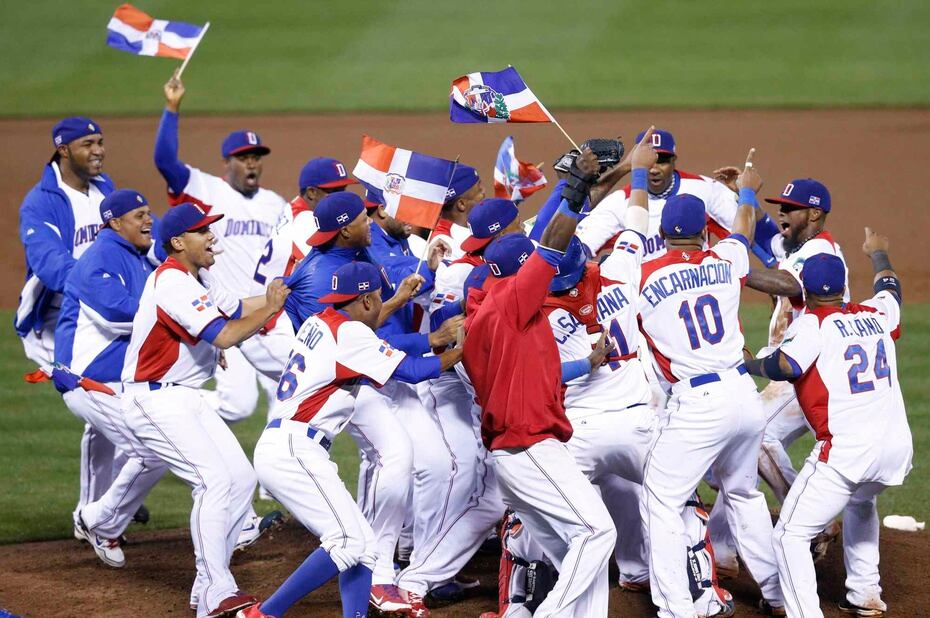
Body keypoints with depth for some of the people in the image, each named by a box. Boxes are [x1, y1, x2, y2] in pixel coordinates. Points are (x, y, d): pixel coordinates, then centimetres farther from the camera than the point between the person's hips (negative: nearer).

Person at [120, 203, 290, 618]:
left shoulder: (197, 279, 13)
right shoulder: (173, 283, -20)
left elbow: (235, 310, 20)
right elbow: (224, 336, -25)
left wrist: (281, 293, 10)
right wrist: (271, 308, -15)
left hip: (186, 398, 11)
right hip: (154, 401, -11)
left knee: (241, 478, 5)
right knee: (216, 479, -20)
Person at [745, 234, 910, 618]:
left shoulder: (813, 323, -3)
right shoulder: (876, 315, 14)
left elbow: (783, 367, -21)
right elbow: (890, 288, 39)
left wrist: (749, 364, -1)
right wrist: (878, 254, 59)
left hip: (846, 452, -7)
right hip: (898, 449, 7)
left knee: (791, 535, -4)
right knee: (861, 502, 37)